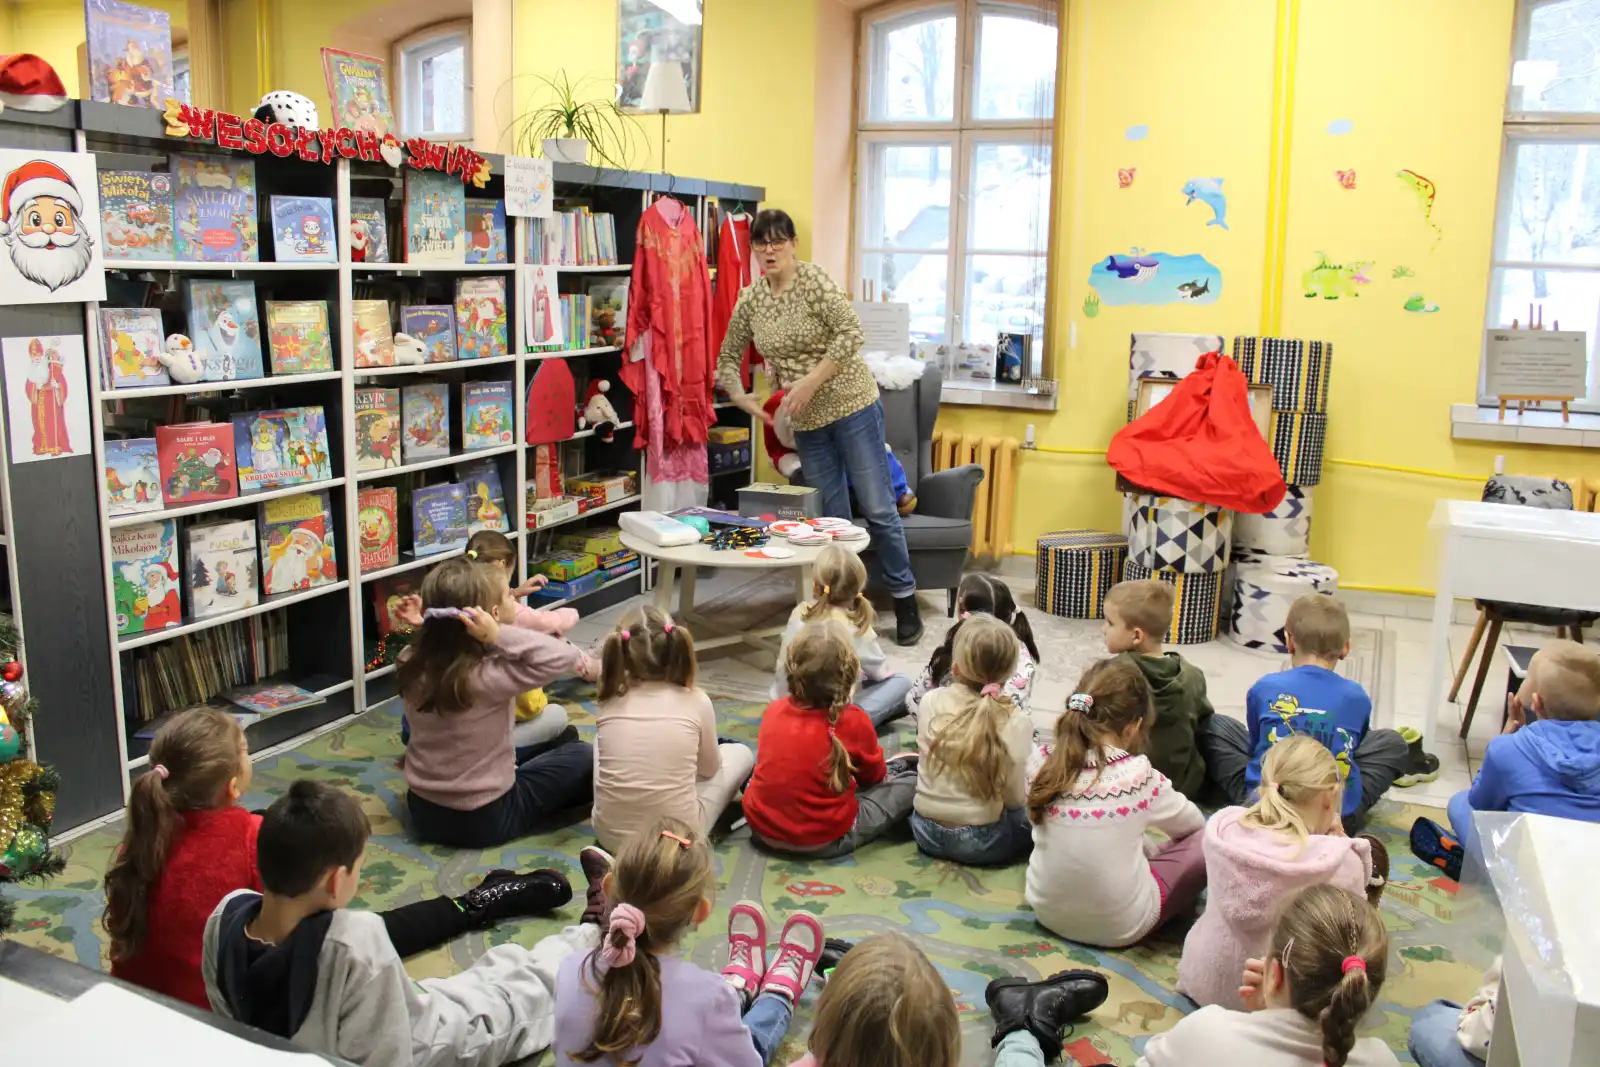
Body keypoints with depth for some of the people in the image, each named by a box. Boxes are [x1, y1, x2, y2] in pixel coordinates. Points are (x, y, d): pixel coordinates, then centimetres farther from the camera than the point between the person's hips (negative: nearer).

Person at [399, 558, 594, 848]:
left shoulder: (412, 665, -9)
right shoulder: (487, 677, -29)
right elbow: (564, 657, -31)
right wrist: (499, 634, -35)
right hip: (482, 822, -6)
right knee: (582, 757, 12)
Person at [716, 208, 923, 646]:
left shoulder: (814, 280, -12)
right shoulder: (750, 301, 4)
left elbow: (851, 335, -22)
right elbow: (727, 359, 13)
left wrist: (809, 383, -24)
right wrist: (742, 399, -5)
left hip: (851, 406, -5)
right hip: (806, 420, 5)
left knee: (877, 507, -2)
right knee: (832, 516, 10)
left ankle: (906, 600, 11)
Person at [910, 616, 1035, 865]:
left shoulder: (930, 701, -9)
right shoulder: (1016, 721, -18)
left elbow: (927, 761, 3)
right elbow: (1014, 799, -15)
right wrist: (1028, 789, 8)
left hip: (926, 831, 3)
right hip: (980, 842, -3)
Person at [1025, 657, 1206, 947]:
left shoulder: (1042, 761, -12)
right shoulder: (1140, 776, -20)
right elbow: (1191, 823, 1)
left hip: (1047, 910, 5)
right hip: (1121, 926, -4)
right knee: (1205, 839, 10)